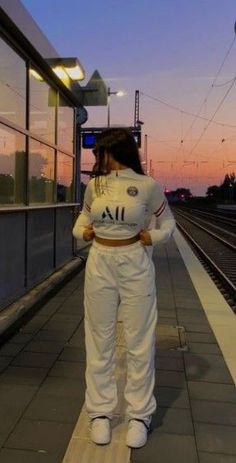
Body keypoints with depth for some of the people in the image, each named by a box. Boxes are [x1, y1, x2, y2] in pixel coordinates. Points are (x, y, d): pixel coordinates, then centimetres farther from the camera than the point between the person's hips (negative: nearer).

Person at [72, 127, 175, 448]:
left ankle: (140, 414, 25)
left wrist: (154, 238, -11)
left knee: (140, 343, 6)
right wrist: (81, 231, -1)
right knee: (99, 341, 10)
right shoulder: (94, 185, 5)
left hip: (136, 267, -3)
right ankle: (100, 412, 27)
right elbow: (85, 215, 19)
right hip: (99, 266, 4)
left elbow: (168, 222, 6)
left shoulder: (147, 185, -6)